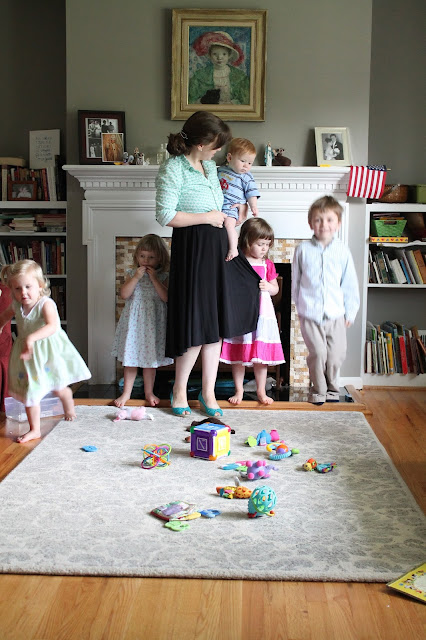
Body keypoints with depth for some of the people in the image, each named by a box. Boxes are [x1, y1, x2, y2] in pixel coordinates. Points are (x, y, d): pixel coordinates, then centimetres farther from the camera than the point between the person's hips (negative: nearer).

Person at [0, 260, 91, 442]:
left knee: (59, 388, 14)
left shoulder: (46, 304, -24)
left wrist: (31, 338, -54)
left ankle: (69, 408, 48)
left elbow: (52, 326, -43)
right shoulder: (16, 306, -5)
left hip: (48, 350, -4)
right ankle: (34, 429, 17)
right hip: (27, 353, 4)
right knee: (29, 392, 4)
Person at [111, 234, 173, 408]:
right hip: (133, 321, 1)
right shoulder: (132, 274, 4)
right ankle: (126, 392, 19)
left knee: (150, 360, 10)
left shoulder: (163, 276, -1)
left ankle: (149, 392, 24)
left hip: (153, 323, -1)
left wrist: (154, 278, -17)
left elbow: (166, 297, -14)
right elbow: (124, 294, -8)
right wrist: (136, 277, -15)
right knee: (130, 359, 7)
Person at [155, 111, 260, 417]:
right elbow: (166, 216, -20)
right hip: (192, 250, -8)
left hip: (217, 248, 8)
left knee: (215, 323, 9)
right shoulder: (173, 168, -13)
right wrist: (207, 217, -14)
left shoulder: (210, 165, 12)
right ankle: (179, 389, 16)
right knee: (197, 323, -3)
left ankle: (208, 391, 19)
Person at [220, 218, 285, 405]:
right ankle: (239, 390, 17)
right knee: (239, 355, 4)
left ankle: (261, 391, 18)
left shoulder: (267, 265, 8)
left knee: (261, 355, 6)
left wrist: (267, 286, -7)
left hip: (262, 314, 3)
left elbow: (275, 288, 13)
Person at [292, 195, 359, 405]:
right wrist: (300, 306, 10)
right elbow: (295, 282, 9)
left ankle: (331, 388, 27)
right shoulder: (303, 250, 0)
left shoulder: (342, 251, 2)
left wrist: (350, 312, 6)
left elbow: (350, 284, 7)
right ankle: (318, 390, 14)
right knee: (318, 353, -8)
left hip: (336, 314, 2)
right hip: (310, 314, -1)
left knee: (336, 355, 3)